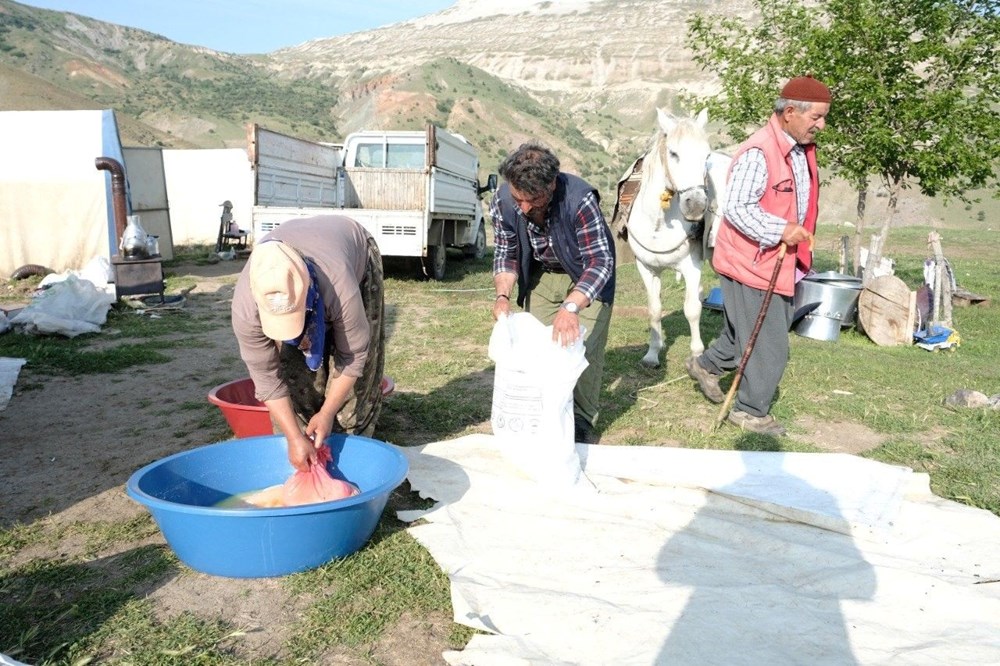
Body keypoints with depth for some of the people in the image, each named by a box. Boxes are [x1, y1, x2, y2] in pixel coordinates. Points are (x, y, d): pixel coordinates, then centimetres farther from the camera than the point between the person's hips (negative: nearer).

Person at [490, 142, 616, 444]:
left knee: (583, 345, -9)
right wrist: (503, 295, -27)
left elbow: (600, 262, -39)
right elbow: (506, 253, -9)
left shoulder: (579, 199, -38)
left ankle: (581, 420, 7)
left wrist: (571, 307, -54)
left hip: (587, 274, -4)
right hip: (541, 274, 4)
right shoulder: (503, 202, -24)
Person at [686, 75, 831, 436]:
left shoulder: (803, 149, 9)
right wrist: (780, 230, -32)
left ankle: (707, 364, 45)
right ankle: (751, 411, 19)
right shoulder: (758, 153, -22)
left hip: (781, 263, 9)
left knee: (746, 332, 23)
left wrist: (800, 242, 20)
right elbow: (737, 209, -27)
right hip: (752, 264, -9)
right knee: (769, 346, 1)